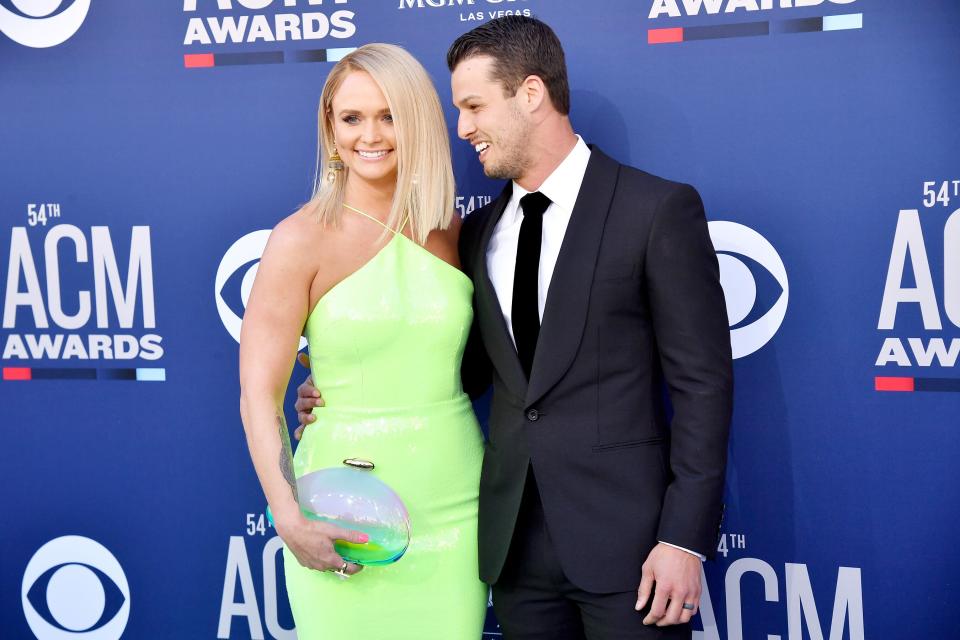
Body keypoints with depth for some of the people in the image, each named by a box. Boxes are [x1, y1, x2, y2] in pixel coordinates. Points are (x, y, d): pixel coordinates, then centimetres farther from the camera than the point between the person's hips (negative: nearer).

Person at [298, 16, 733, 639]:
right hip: (514, 540, 5)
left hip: (625, 539, -5)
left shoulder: (658, 208, -7)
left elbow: (702, 382, -9)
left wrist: (685, 539, -13)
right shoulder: (480, 232, 10)